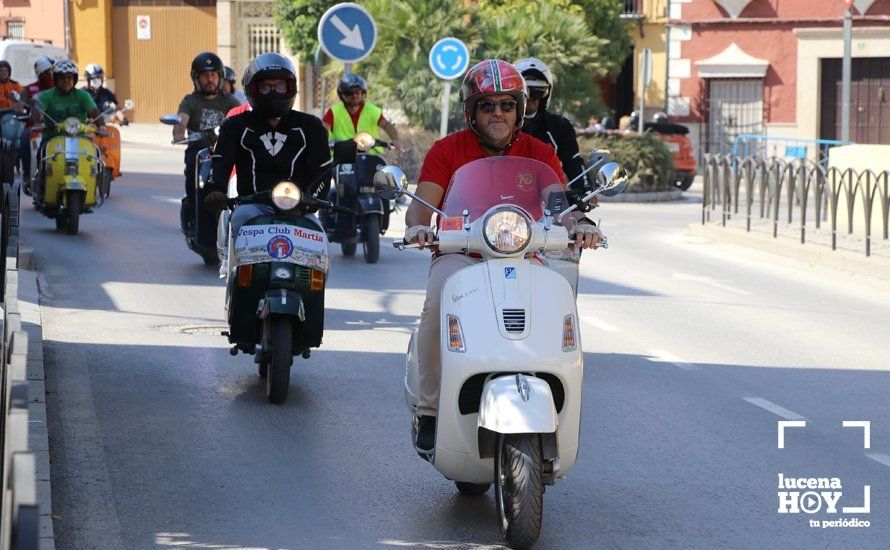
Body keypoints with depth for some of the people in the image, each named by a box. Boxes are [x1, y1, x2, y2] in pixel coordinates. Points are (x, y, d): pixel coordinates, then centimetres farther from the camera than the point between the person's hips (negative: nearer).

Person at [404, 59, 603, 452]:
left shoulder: (539, 154, 9)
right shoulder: (446, 151, 4)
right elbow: (421, 206, -5)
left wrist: (581, 225, -26)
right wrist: (418, 226, -29)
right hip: (458, 255, -1)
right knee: (440, 302, -36)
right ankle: (429, 409, -24)